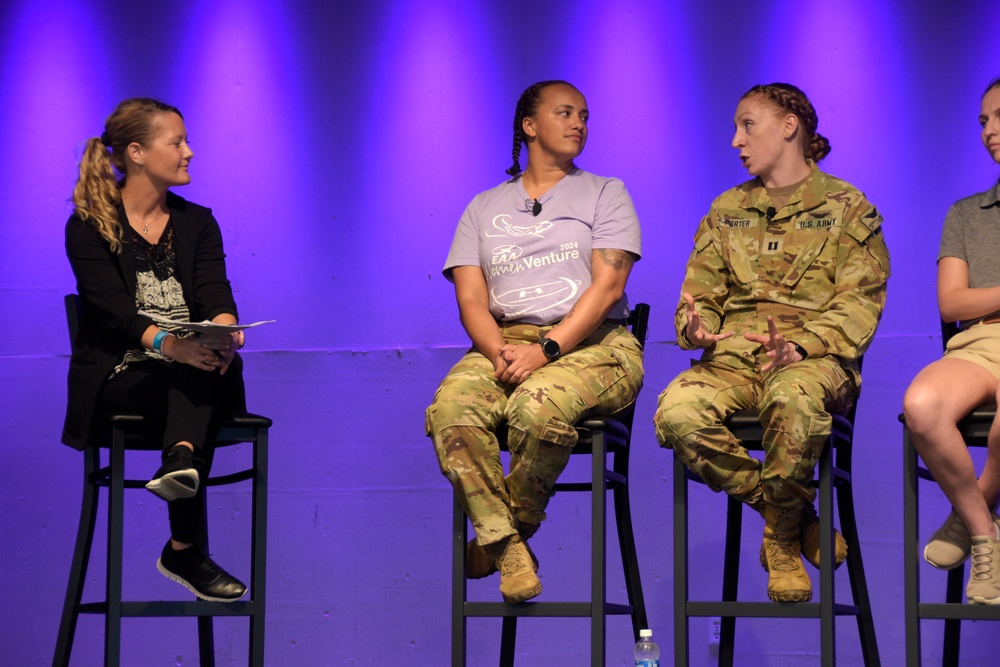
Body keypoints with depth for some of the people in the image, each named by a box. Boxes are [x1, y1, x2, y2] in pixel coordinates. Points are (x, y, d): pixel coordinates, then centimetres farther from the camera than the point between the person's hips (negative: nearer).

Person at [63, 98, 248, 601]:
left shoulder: (197, 223, 13)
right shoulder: (89, 227, -1)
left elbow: (216, 294, -3)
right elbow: (113, 307, -16)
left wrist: (225, 334, -28)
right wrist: (168, 344, -35)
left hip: (193, 368, 4)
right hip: (119, 376, -4)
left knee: (216, 377, -30)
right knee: (196, 387, -31)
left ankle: (181, 459, -52)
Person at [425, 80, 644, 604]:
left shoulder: (604, 193, 14)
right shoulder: (484, 208, 20)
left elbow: (607, 285, -1)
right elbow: (470, 300, 8)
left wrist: (546, 349, -16)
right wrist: (501, 353, -15)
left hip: (592, 344, -2)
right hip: (503, 342, 3)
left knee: (537, 405, -37)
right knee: (451, 409, -31)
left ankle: (512, 528, -13)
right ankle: (510, 550, -27)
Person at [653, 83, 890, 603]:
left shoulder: (847, 208, 8)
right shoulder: (726, 211, 22)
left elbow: (859, 304, -2)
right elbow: (699, 294, 17)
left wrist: (802, 345, -21)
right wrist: (696, 326, -10)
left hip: (815, 360, -4)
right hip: (734, 359, 4)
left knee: (791, 397, -43)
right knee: (676, 413, -31)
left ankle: (782, 540, -17)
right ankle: (798, 519, -13)